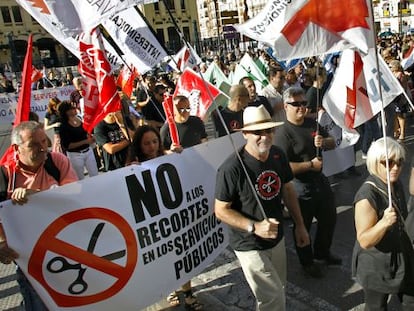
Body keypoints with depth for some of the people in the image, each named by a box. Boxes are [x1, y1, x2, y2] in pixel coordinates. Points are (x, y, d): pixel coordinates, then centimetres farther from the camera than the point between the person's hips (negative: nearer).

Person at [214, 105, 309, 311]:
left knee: (279, 290, 22)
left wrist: (300, 225, 10)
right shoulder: (232, 168, -27)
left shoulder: (278, 155, -6)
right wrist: (254, 227, -28)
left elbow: (287, 190, 8)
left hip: (277, 239, 7)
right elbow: (221, 210, -19)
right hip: (250, 246, -6)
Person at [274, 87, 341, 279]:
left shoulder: (312, 124, 3)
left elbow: (332, 144, 12)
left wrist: (324, 142, -11)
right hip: (300, 187, -8)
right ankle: (307, 262, 35)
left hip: (320, 180, 8)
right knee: (303, 226, 11)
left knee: (329, 218, 23)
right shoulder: (283, 133, -20)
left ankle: (322, 252, 48)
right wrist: (311, 165, -21)